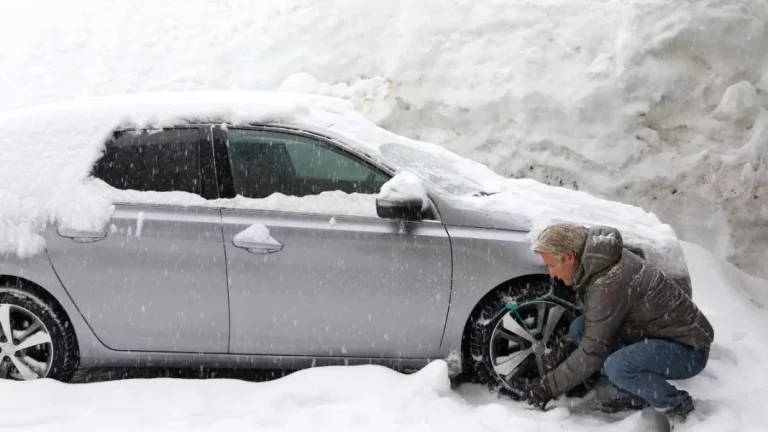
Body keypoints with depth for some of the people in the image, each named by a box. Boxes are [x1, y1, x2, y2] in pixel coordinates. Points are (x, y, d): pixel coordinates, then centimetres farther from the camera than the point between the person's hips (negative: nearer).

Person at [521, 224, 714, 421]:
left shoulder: (609, 283, -29)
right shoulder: (598, 260, -2)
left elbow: (592, 353, -24)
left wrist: (549, 386, -16)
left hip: (688, 348, -9)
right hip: (658, 333, 9)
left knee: (617, 366, -33)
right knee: (580, 328, -2)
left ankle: (677, 406, -7)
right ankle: (632, 395, 7)